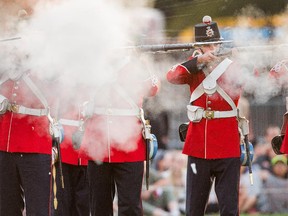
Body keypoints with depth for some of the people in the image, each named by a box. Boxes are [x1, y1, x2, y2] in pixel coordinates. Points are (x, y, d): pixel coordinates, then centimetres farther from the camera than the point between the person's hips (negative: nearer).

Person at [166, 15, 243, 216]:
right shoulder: (193, 67, 5)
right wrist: (197, 61, -23)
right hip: (198, 147, 2)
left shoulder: (233, 67, 2)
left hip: (227, 146, -2)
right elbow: (172, 77, -13)